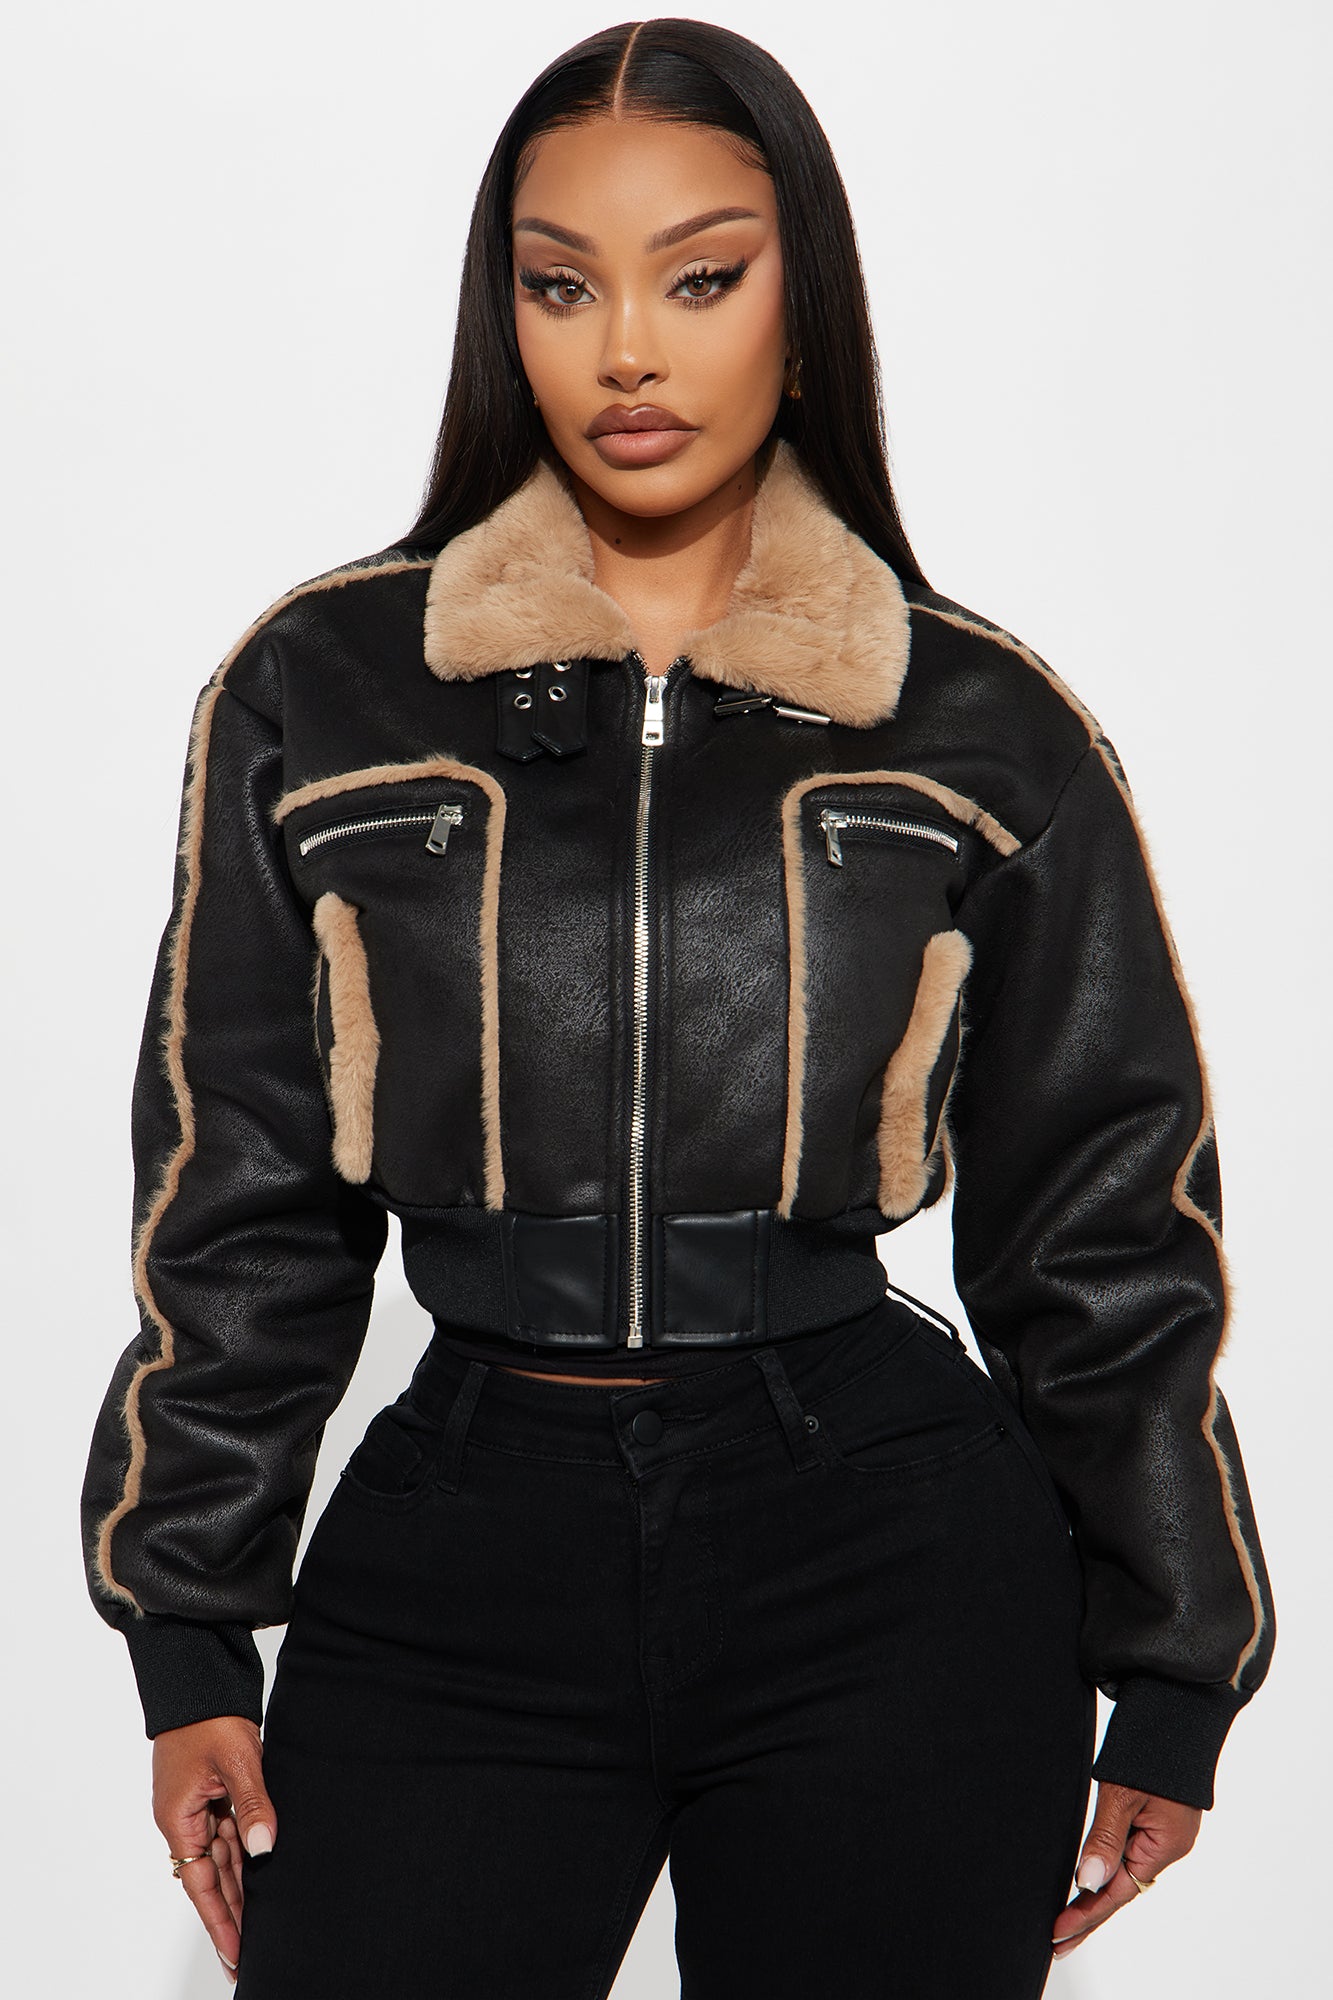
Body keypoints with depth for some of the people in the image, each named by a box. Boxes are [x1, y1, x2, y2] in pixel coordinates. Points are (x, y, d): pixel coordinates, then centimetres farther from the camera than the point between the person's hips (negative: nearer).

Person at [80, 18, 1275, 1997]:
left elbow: (1105, 1227, 6)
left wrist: (1168, 1680, 8)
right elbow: (237, 1204, 7)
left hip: (894, 1567, 0)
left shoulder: (986, 732, 2)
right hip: (458, 1562, 1)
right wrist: (191, 1638, 6)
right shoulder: (318, 694, 4)